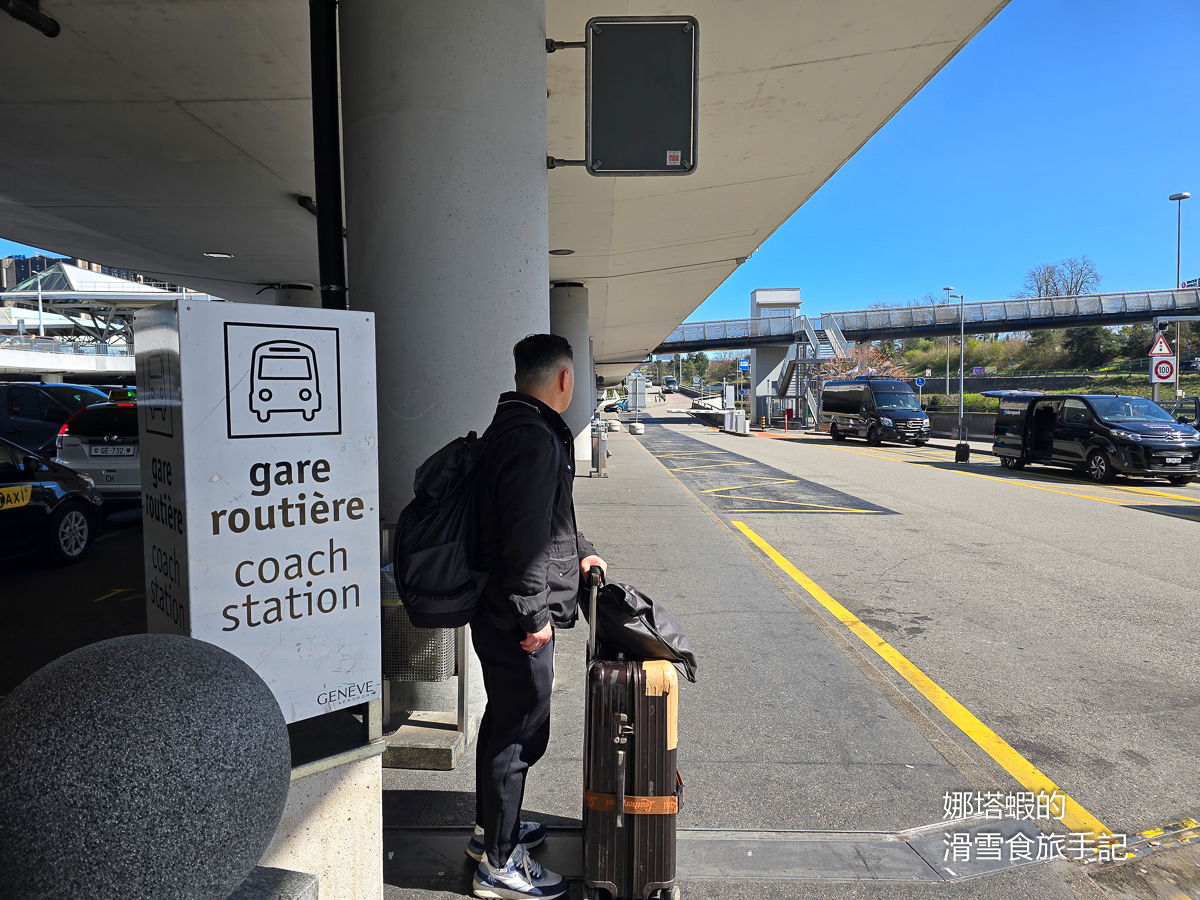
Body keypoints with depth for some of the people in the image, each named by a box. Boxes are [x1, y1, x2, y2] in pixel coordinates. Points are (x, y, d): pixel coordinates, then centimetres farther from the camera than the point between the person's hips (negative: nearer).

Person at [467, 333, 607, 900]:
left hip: (502, 613, 11)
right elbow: (527, 537, -26)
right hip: (518, 619, -11)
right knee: (519, 731, 3)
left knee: (505, 721, 23)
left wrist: (580, 553, 30)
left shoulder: (512, 427, 13)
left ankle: (491, 827, 42)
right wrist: (534, 614, -21)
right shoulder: (534, 439, -21)